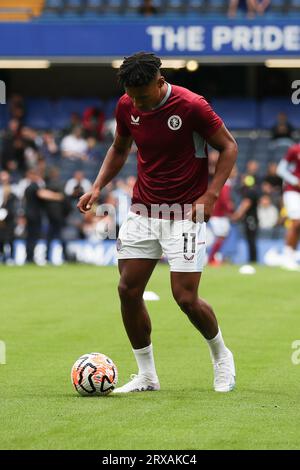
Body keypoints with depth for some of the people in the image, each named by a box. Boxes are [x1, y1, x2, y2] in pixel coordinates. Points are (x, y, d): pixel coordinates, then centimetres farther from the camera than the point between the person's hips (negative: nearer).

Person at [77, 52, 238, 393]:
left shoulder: (191, 106, -17)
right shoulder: (127, 107, -1)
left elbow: (229, 147, -7)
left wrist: (210, 195, -17)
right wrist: (98, 187, 4)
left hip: (184, 214, -5)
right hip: (142, 210, 5)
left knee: (186, 298, -9)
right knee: (128, 290, -2)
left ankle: (222, 357, 19)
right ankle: (146, 375, 12)